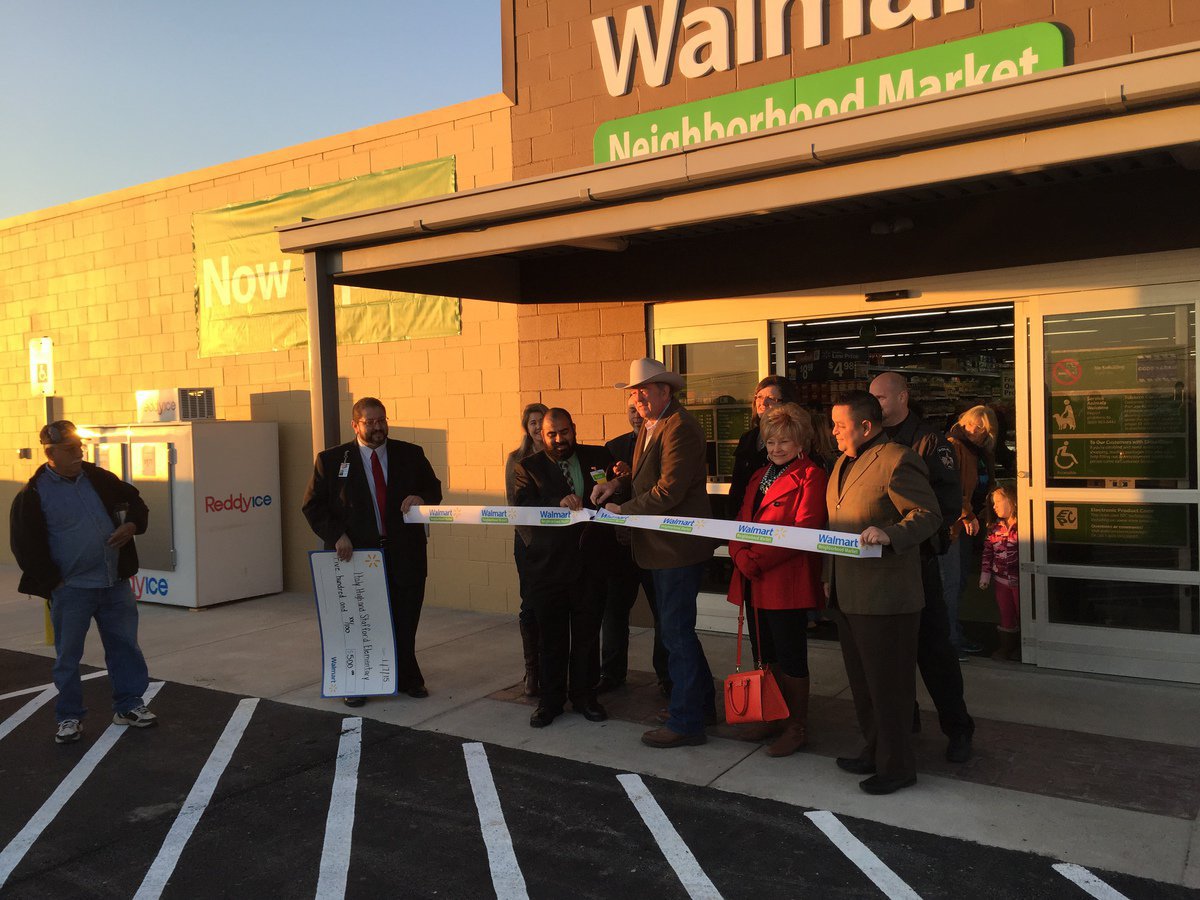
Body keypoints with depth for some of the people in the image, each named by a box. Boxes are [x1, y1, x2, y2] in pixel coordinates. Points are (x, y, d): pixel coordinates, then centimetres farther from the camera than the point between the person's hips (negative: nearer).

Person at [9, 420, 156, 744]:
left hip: (115, 583, 4)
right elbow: (24, 545, -7)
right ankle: (69, 717, 22)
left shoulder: (99, 478, 5)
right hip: (70, 590, -4)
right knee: (68, 655, 7)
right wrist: (53, 582, -10)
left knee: (125, 645, 11)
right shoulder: (32, 495, -8)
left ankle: (128, 705, 25)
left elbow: (134, 502, 18)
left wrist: (133, 525, -4)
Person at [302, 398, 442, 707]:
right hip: (356, 554, -1)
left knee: (405, 621, 11)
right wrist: (336, 535, -11)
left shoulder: (411, 454, 5)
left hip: (404, 553, 2)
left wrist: (421, 498, -10)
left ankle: (407, 678, 29)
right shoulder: (331, 460, 0)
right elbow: (313, 506, 2)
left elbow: (435, 489, 13)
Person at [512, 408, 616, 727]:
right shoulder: (528, 467, 2)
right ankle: (550, 699, 22)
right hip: (547, 564, -1)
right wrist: (559, 503, -28)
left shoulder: (598, 458, 7)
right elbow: (522, 505, -13)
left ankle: (584, 695, 25)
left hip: (590, 562, 2)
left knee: (587, 632, 11)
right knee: (551, 635, 8)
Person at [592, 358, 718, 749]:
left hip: (679, 547, -11)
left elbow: (670, 488, -25)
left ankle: (685, 723, 9)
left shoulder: (680, 428, -18)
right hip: (664, 545, 11)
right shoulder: (649, 426, 14)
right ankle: (701, 703, 36)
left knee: (676, 632, -3)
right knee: (677, 629, 21)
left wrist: (624, 510, -16)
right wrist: (618, 482, 3)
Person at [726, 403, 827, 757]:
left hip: (787, 580, -8)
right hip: (754, 581, 8)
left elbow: (804, 530, -18)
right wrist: (741, 555, -6)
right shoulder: (761, 476, 18)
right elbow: (741, 521, 14)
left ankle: (797, 727, 15)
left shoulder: (811, 477, -8)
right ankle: (774, 718, 29)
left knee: (790, 656, 1)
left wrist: (757, 558, -20)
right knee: (766, 654, 15)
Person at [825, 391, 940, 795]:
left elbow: (927, 514, -18)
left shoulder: (897, 460, -15)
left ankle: (897, 766, 15)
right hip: (847, 594, 10)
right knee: (862, 681, 19)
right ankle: (875, 751, 34)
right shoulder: (844, 463, 15)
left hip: (885, 596, -10)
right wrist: (829, 580, 19)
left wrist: (890, 535, -34)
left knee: (888, 685, 2)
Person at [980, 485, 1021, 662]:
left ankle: (1021, 646, 24)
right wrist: (985, 575, 5)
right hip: (1001, 580, 4)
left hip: (1019, 579, -4)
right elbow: (988, 553, 8)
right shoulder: (994, 528, 4)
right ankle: (1006, 646, 24)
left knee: (1021, 612, 9)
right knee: (1005, 613, 12)